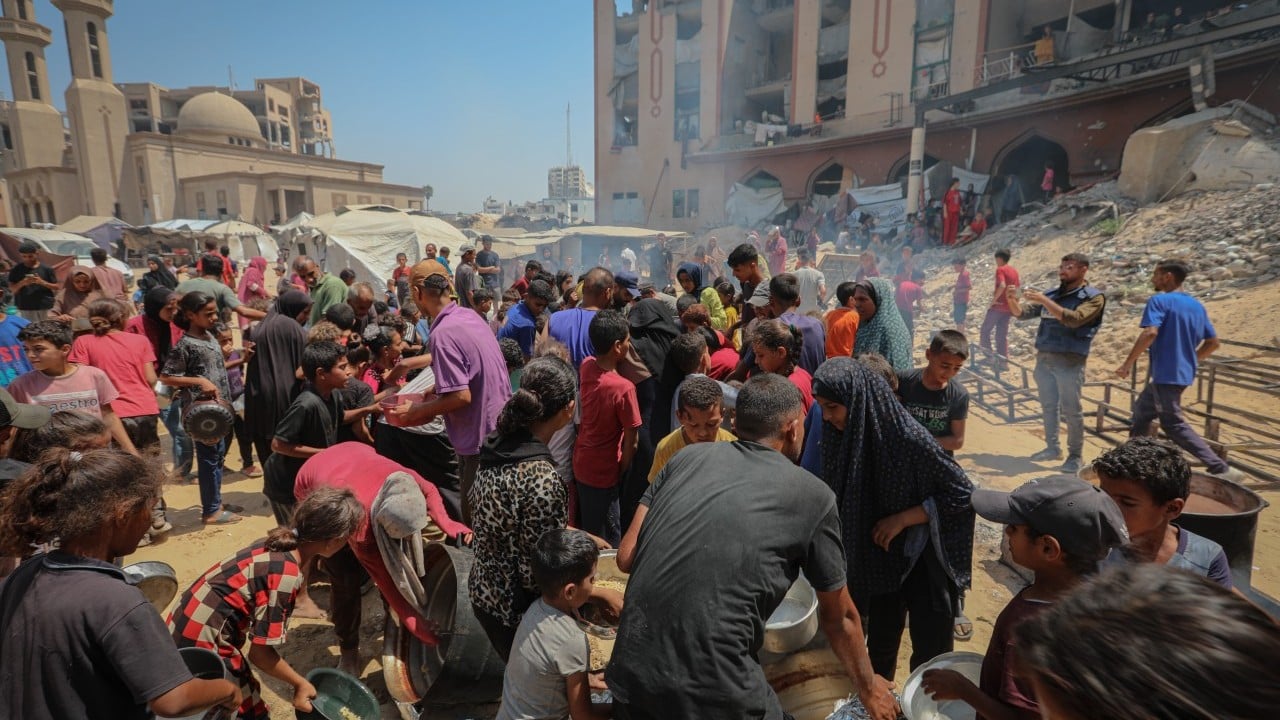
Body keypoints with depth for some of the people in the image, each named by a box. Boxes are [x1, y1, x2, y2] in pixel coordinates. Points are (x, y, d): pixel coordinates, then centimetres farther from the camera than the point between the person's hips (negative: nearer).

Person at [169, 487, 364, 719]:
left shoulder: (278, 545, -4)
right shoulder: (287, 575, -26)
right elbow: (260, 650, -20)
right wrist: (300, 683, -7)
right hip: (201, 642, -8)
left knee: (248, 695, 23)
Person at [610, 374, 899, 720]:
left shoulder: (687, 457, 8)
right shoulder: (812, 495, 0)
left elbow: (627, 557, 7)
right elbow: (839, 618, 12)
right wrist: (869, 688, 29)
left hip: (631, 673, 4)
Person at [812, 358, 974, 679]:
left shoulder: (908, 438, -28)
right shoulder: (838, 434, -12)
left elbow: (963, 493, -18)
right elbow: (839, 499, 3)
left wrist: (902, 519, -21)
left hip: (924, 563, -4)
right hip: (878, 561, 5)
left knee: (929, 654, 12)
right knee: (880, 646, 19)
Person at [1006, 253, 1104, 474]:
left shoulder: (1093, 297, -5)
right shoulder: (1052, 294, 12)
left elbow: (1074, 319, -22)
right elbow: (1022, 313, 10)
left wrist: (1044, 301, -25)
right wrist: (1012, 301, -12)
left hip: (1070, 361, -6)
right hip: (1043, 358, 6)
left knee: (1071, 410, 1)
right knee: (1048, 406, 14)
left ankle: (1075, 455, 12)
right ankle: (1052, 447, 26)